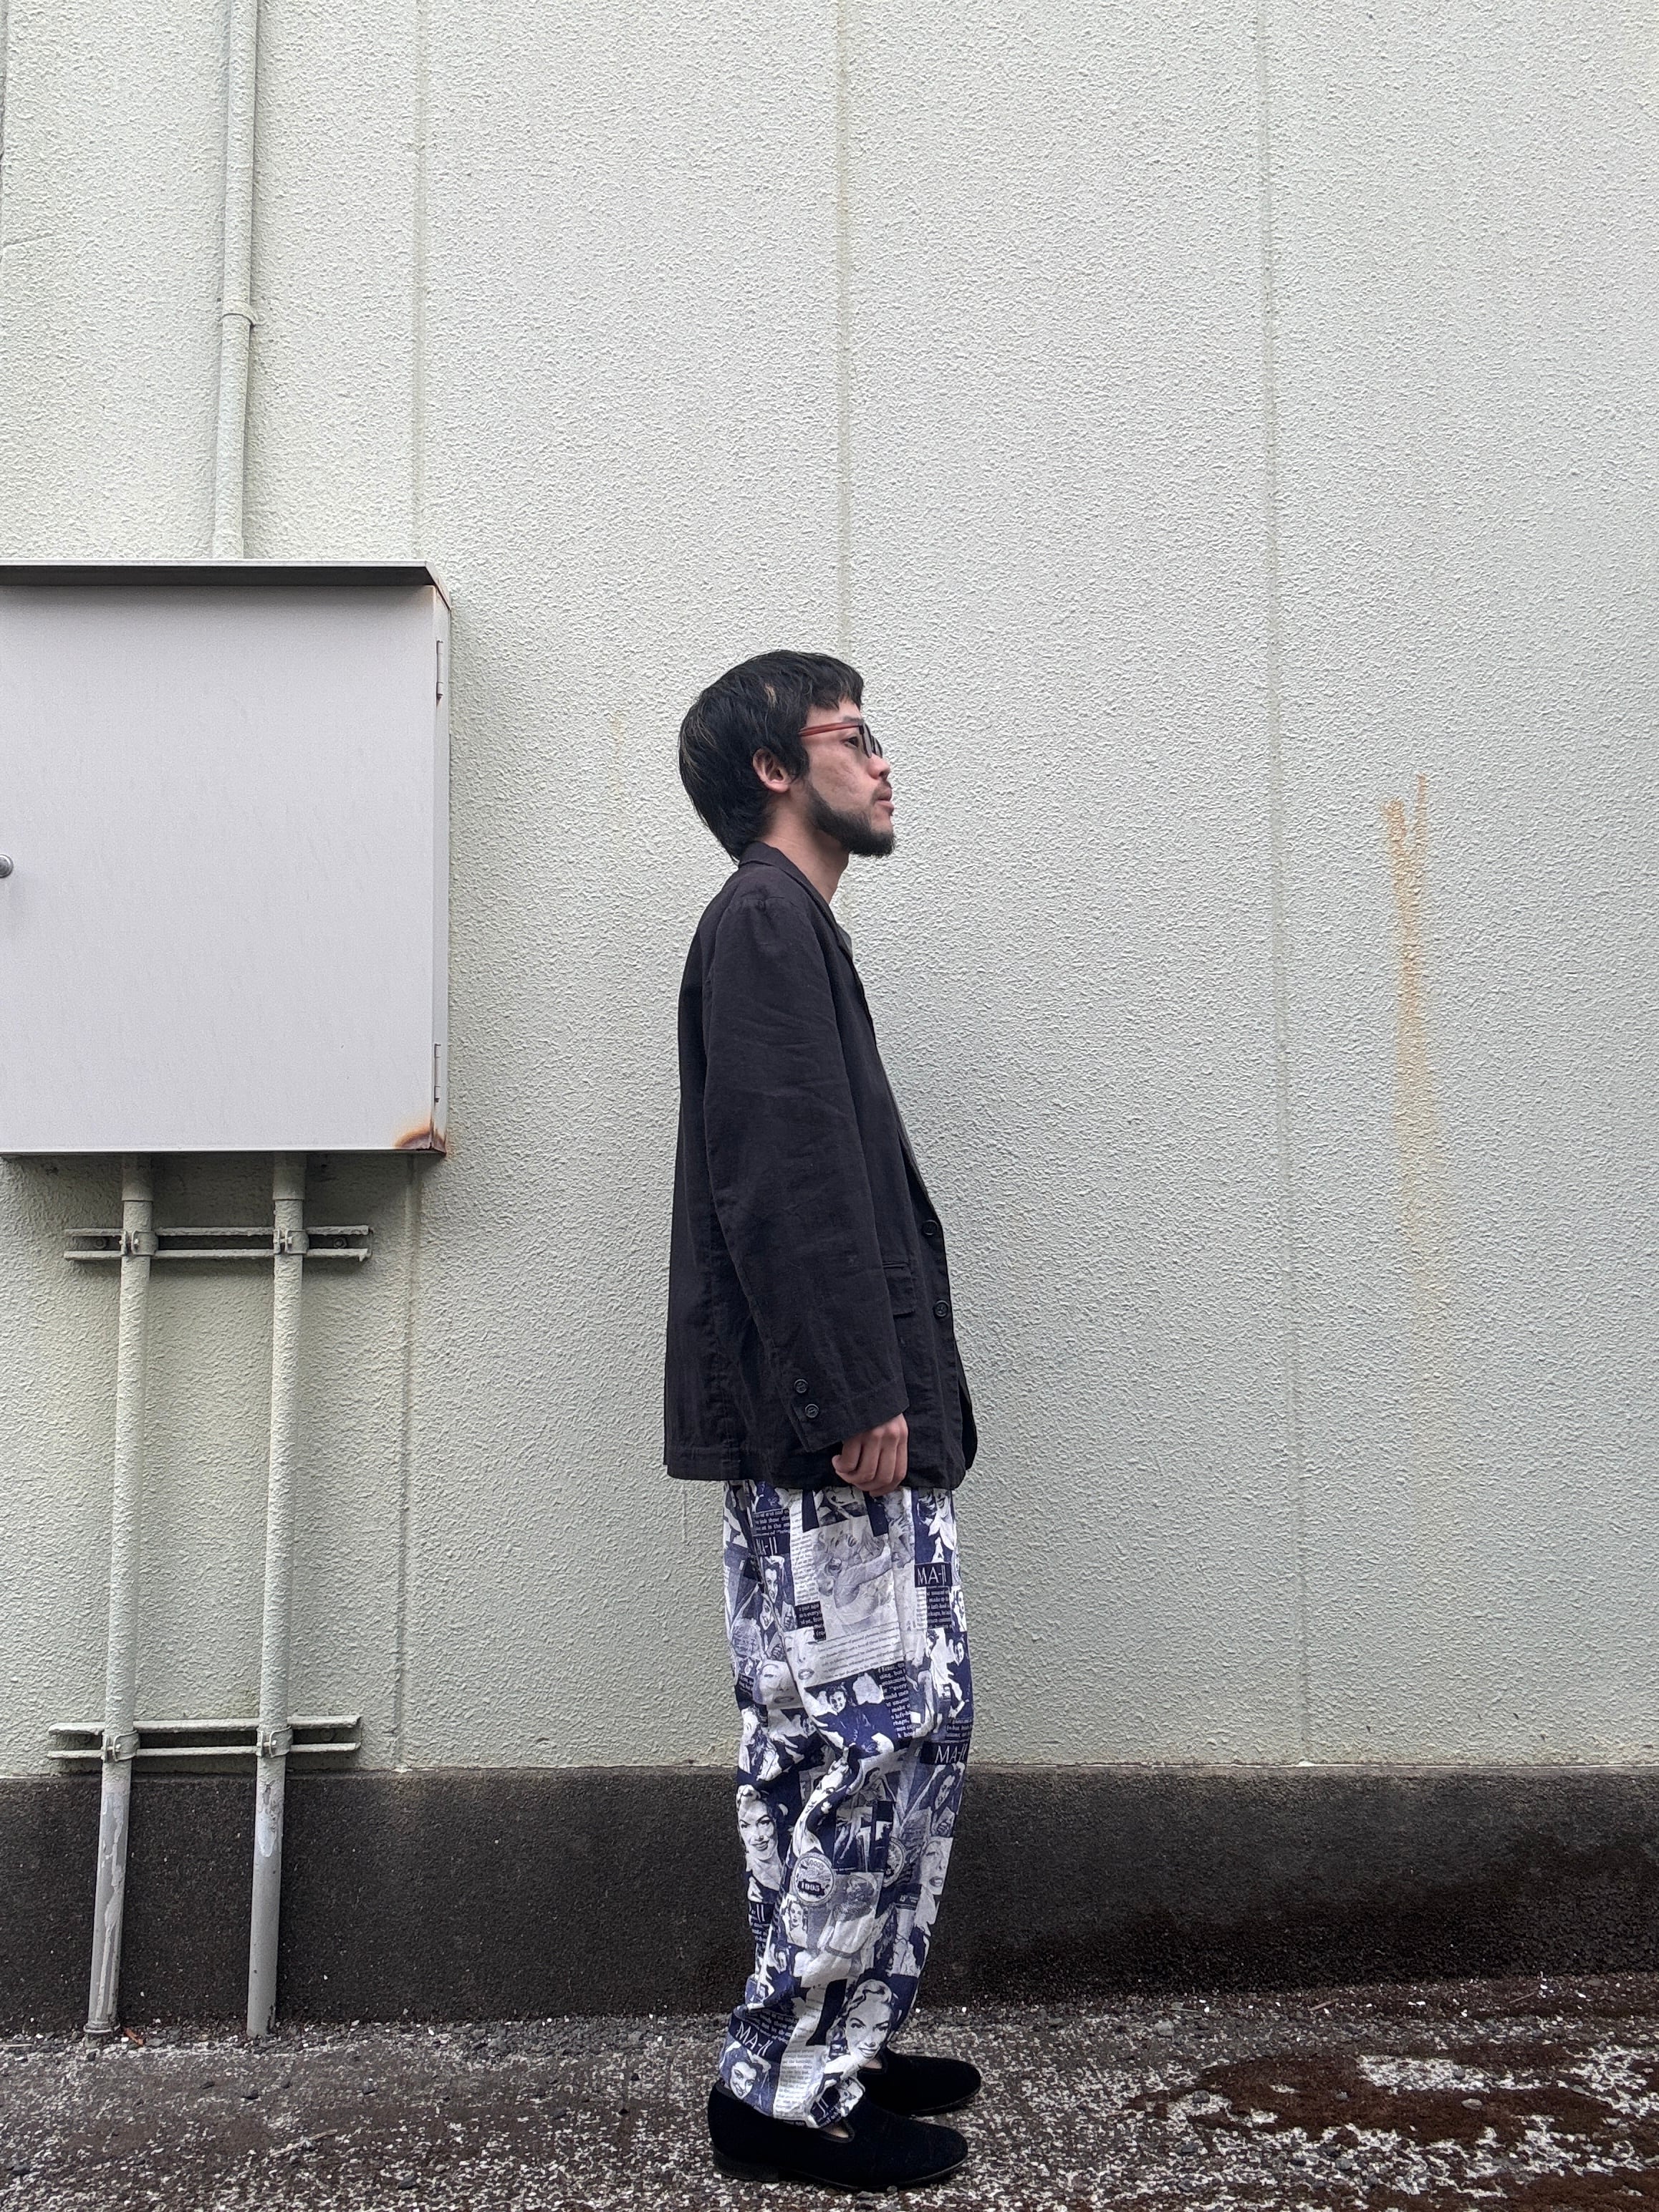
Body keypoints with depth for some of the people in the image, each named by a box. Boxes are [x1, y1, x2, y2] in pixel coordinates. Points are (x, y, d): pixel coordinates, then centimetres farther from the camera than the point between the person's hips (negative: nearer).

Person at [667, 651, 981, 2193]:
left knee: (828, 1740, 13)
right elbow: (789, 1181, -19)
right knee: (877, 1731, -6)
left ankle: (828, 2051, 23)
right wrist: (862, 1401, -21)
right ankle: (787, 2088, 5)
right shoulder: (767, 921, -9)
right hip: (827, 1426, -11)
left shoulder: (788, 926, 23)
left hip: (833, 1426, 11)